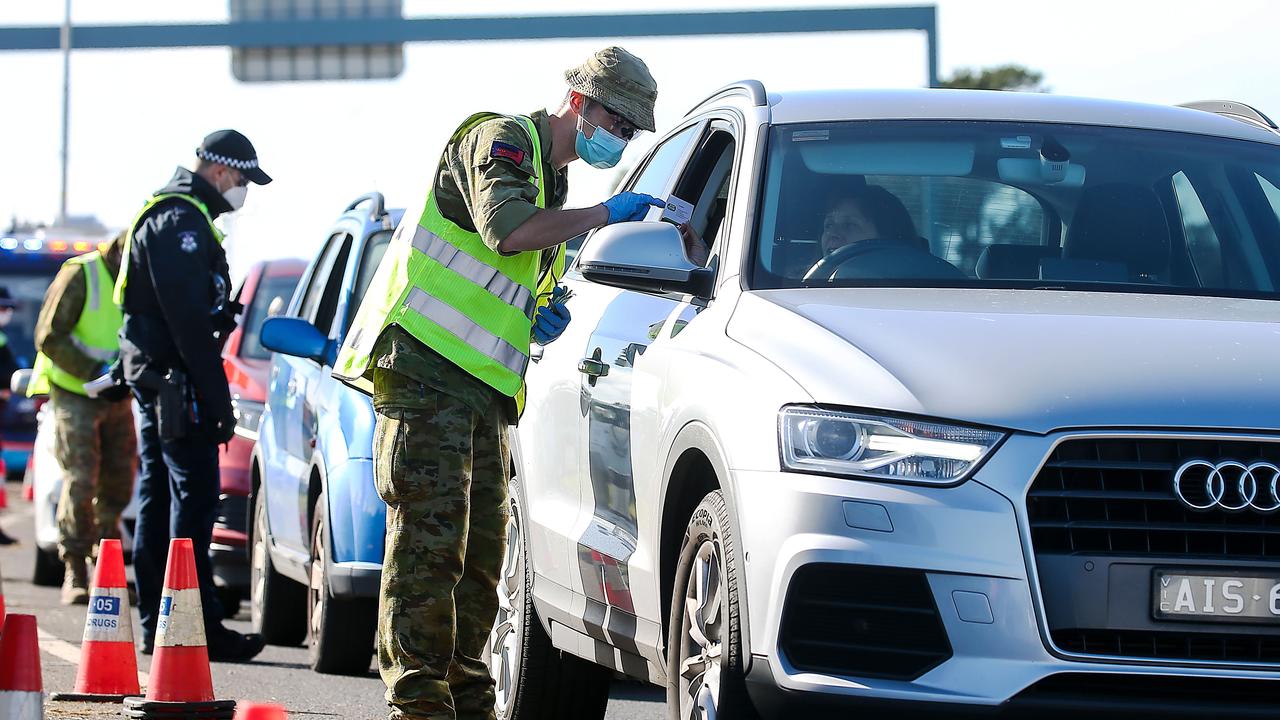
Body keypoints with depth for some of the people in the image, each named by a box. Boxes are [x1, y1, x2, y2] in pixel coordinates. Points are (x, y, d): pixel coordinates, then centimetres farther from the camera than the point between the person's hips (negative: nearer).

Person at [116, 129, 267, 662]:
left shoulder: (165, 214, 21)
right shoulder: (183, 220, -13)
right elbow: (188, 319, -20)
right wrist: (216, 396, -20)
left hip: (150, 377, 11)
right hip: (175, 379, -11)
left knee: (158, 497, 11)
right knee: (193, 498, -11)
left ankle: (156, 624, 13)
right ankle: (199, 627, -14)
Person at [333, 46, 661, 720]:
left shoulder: (551, 180, 23)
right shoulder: (504, 140, -6)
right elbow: (506, 229, -26)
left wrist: (539, 317, 12)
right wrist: (606, 213, -21)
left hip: (482, 387, 10)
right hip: (425, 368, -10)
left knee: (481, 552, 8)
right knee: (430, 541, -13)